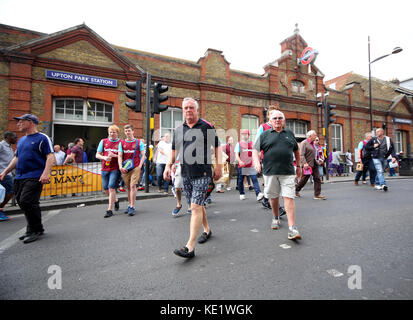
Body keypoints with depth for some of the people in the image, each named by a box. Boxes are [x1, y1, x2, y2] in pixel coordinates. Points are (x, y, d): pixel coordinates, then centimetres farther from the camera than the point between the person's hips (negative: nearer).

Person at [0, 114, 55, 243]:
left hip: (34, 177, -8)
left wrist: (45, 173, -23)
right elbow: (16, 158, 28)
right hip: (19, 178, 8)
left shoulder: (42, 138, -4)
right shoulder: (21, 140, 21)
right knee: (22, 203, 8)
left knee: (27, 202, -14)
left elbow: (50, 157, -12)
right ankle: (32, 229, 21)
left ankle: (35, 230, 1)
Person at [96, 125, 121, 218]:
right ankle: (116, 200, 38)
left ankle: (110, 210, 0)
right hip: (105, 169, 5)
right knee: (105, 189, 11)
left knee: (111, 188, -9)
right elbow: (97, 155, 10)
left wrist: (114, 155, -17)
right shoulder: (103, 141, 9)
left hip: (115, 169, -4)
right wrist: (104, 157, -10)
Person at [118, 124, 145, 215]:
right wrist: (120, 167, -9)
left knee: (133, 186, -11)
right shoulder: (121, 143, 11)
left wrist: (140, 166, -9)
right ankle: (130, 205, 23)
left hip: (135, 167, -3)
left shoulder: (139, 142, 3)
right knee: (128, 187, 10)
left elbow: (143, 155, 2)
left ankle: (132, 207, -5)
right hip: (125, 169, 4)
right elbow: (120, 156, 6)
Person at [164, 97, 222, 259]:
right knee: (196, 205, 16)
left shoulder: (207, 126, -1)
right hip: (185, 174, 6)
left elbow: (217, 147, 2)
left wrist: (219, 166, -3)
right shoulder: (178, 130, 12)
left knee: (196, 207, -10)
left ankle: (190, 247, -5)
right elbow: (174, 150, 19)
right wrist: (168, 166, 7)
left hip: (202, 174, -5)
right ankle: (207, 230, 38)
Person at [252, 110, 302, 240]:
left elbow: (296, 150, 24)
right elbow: (255, 150, 2)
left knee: (289, 198, -7)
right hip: (270, 171, 0)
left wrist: (298, 166, 22)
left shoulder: (289, 133, 16)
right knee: (273, 196, 12)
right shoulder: (264, 135, 8)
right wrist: (257, 162, -16)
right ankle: (275, 218, 35)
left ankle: (292, 228, -6)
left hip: (288, 172, 1)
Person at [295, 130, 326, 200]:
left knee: (317, 179, 1)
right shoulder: (304, 143, -11)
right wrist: (304, 163, -28)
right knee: (304, 179, 2)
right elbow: (301, 155, -19)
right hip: (307, 165, -8)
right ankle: (296, 190, 23)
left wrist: (317, 161, 20)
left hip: (314, 164, 8)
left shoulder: (312, 143, 16)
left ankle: (317, 195, 5)